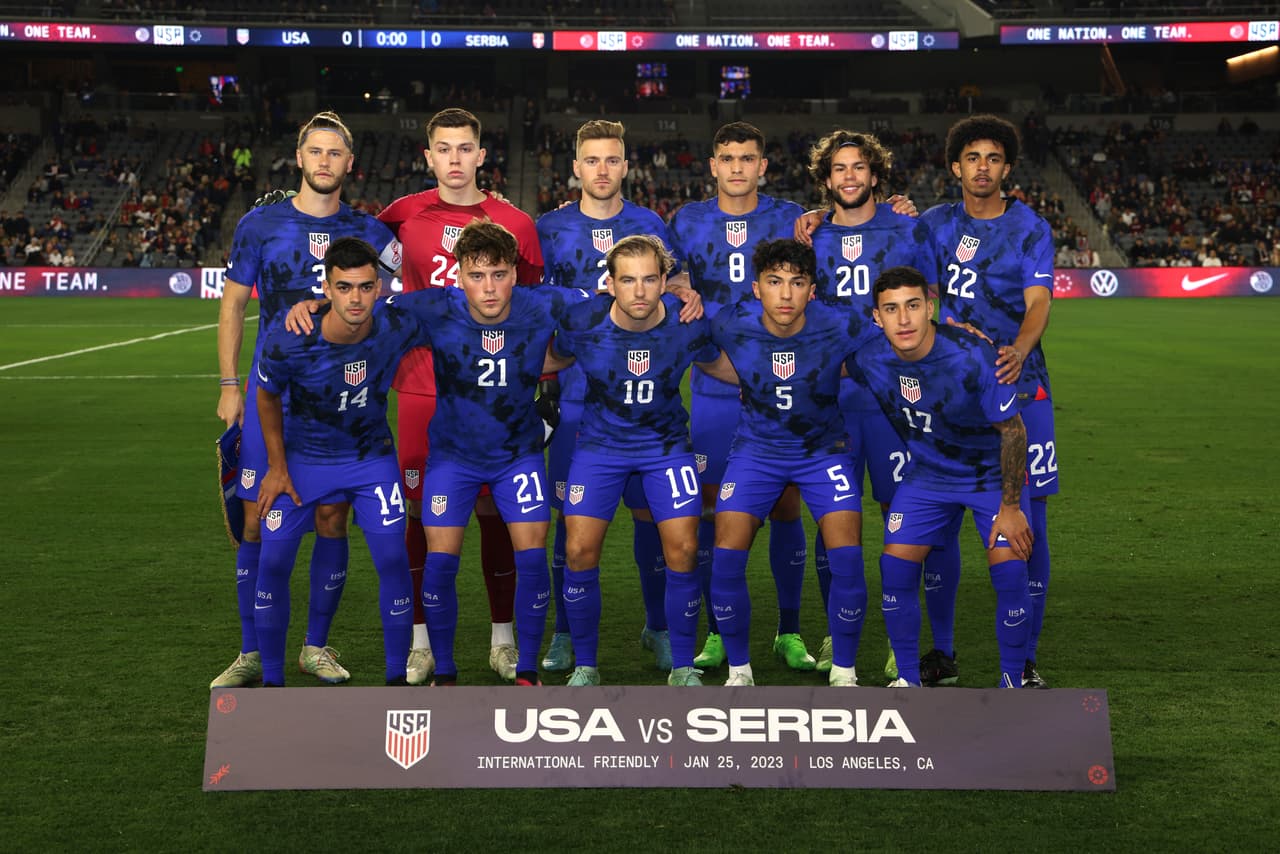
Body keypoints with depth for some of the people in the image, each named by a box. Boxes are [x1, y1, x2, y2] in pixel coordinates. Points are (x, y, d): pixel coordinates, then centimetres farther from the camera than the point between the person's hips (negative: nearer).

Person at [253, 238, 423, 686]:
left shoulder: (398, 328, -25)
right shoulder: (287, 341, -28)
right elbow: (267, 397, -6)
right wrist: (277, 467, -3)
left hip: (371, 456, 1)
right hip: (301, 456, -1)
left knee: (393, 560, -7)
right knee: (273, 563, -3)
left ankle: (397, 676, 10)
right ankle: (272, 680, 14)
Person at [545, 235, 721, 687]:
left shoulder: (689, 325, -17)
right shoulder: (582, 322, -18)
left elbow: (716, 364, 5)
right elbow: (552, 361, 5)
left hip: (666, 443, 0)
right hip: (600, 443, 0)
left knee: (682, 552, -9)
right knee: (580, 551, -9)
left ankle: (683, 668, 10)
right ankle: (584, 666, 11)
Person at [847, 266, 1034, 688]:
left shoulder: (974, 357, -30)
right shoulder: (868, 358, -20)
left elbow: (1012, 430, -19)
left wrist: (1010, 507, -17)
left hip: (992, 471, -3)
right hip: (926, 474, 3)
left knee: (1009, 571, -15)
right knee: (895, 564, -6)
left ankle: (1012, 682, 5)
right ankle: (907, 678, 12)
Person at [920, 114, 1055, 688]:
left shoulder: (1031, 228, 4)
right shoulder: (934, 223, 10)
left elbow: (1038, 302, -9)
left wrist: (1017, 351, -28)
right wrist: (953, 328, -11)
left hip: (1017, 383, -1)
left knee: (1027, 522, -4)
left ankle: (1023, 660, 5)